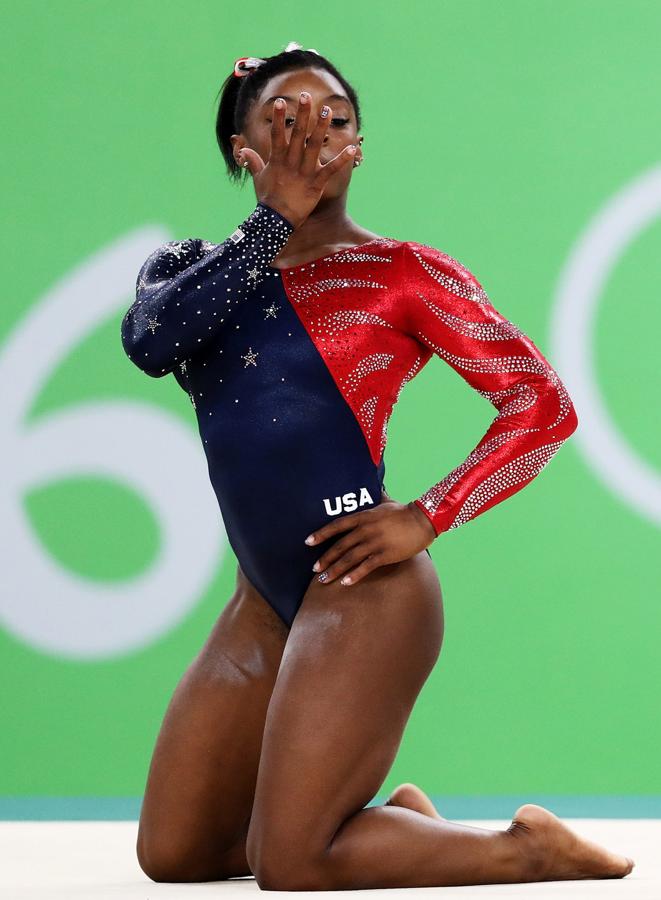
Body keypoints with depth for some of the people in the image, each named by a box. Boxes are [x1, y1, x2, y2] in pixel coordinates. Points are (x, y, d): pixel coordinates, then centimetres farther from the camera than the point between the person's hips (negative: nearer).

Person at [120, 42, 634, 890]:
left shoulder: (401, 272, -2)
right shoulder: (189, 270, 10)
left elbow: (544, 406, -5)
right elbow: (149, 342, -13)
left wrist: (427, 518, -12)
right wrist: (277, 215, -12)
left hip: (360, 591, -6)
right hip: (262, 600, 6)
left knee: (291, 867, -12)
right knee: (172, 854, 8)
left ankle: (531, 850, 6)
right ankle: (396, 822, 27)